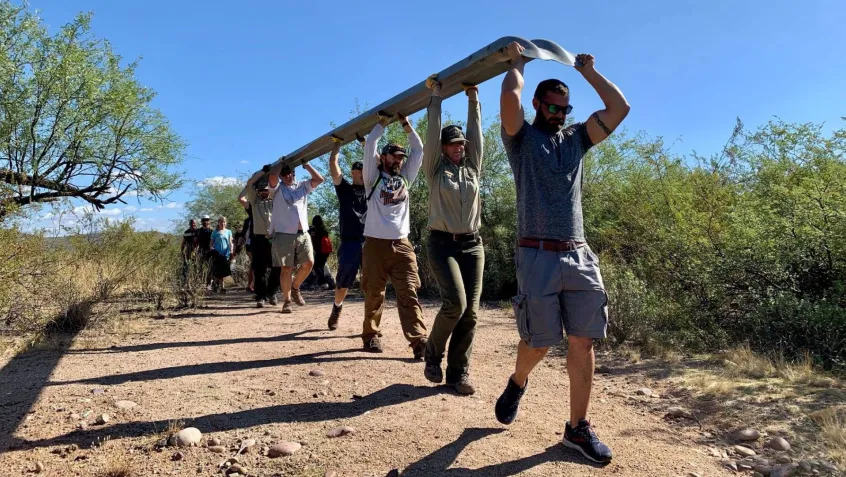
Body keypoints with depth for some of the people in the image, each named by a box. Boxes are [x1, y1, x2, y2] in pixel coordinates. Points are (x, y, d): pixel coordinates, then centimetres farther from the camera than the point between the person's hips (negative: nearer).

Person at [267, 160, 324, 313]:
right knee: (287, 268, 0)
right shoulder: (278, 187, 5)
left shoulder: (303, 186, 15)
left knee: (309, 263, -6)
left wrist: (306, 165, 8)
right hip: (284, 234, -3)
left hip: (302, 233, 3)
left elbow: (319, 179, 5)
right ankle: (287, 301, 9)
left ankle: (295, 288, 20)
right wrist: (281, 163, 0)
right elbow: (272, 175, -16)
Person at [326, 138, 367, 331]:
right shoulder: (344, 188, 10)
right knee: (343, 282, 9)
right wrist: (338, 143, 10)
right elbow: (333, 163, 3)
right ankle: (337, 309, 35)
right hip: (349, 243, -1)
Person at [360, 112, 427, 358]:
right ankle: (371, 335, 21)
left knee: (409, 293, -6)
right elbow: (369, 145, -2)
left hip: (402, 244, 3)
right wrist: (383, 122, 7)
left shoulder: (405, 177, 16)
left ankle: (419, 341, -11)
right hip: (376, 243, -2)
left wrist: (406, 124, 14)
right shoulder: (374, 177, 6)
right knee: (374, 293, 5)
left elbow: (418, 150, 14)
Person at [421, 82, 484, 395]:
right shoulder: (435, 169, 5)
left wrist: (473, 101, 14)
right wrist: (436, 97, 4)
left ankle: (459, 372, 6)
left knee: (470, 311, -2)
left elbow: (476, 133, 12)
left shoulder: (472, 168, 14)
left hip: (472, 244, 4)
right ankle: (433, 354, 7)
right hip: (443, 243, -4)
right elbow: (432, 133, 0)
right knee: (455, 303, -19)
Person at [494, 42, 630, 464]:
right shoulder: (522, 138, 7)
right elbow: (510, 98, -11)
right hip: (538, 255, -4)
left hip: (579, 255, 4)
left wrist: (588, 71, 22)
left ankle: (577, 428, 13)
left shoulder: (576, 139, 20)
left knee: (583, 342, 2)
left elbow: (619, 107, 14)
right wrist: (516, 64, 8)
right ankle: (517, 383, 34)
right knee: (539, 341, 1)